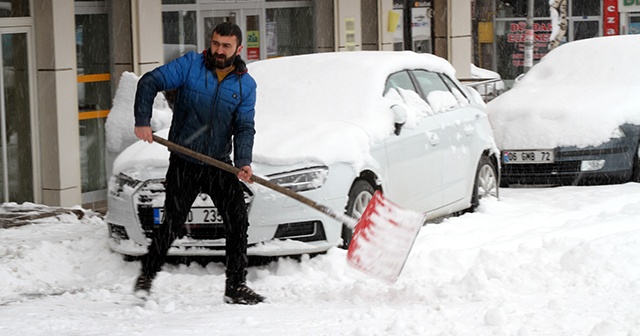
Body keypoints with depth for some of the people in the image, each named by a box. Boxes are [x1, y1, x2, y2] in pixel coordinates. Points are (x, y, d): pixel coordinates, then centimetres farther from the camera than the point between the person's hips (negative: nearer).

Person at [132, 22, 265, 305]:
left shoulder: (245, 85, 3)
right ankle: (146, 277, 16)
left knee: (238, 221, -2)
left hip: (220, 165, 3)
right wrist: (143, 121, -20)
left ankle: (236, 287, 9)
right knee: (172, 224, -4)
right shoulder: (191, 65, -5)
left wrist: (243, 161, -20)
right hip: (184, 165, -3)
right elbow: (150, 82, -8)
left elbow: (244, 128, -3)